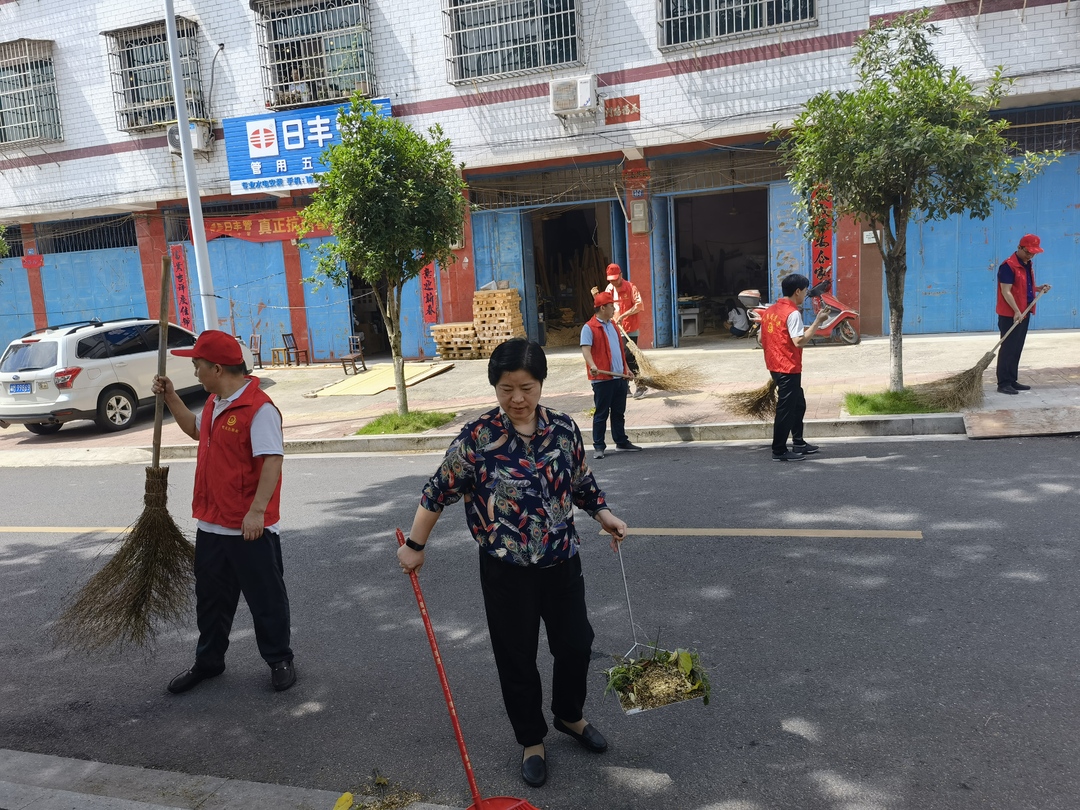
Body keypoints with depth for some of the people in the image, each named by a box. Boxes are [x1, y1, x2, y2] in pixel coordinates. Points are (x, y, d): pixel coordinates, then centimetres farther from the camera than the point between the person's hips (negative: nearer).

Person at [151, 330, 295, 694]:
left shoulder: (259, 408, -20)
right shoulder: (213, 403, 9)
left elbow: (272, 461, -25)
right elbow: (195, 429, 30)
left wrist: (257, 511, -30)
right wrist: (170, 397, 19)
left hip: (250, 529, -9)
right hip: (211, 524, 9)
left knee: (265, 598, 7)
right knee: (210, 597, 20)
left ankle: (280, 660, 24)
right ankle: (208, 661, 37)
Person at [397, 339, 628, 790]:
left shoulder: (564, 429, -4)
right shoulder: (477, 436, -14)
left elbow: (582, 484, 10)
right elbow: (439, 492, -5)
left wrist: (606, 517, -4)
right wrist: (415, 545, -1)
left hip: (562, 562, 3)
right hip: (506, 569, -3)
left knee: (576, 643, 16)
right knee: (517, 658, 11)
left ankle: (570, 716, 45)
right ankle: (531, 740, 35)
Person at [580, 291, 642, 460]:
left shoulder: (612, 325, 16)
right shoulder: (589, 328, -10)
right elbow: (586, 349, -22)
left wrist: (625, 369, 20)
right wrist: (592, 365, -38)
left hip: (619, 377, 8)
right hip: (602, 378, -8)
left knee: (619, 412, 16)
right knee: (601, 414, -1)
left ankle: (621, 441, 26)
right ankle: (599, 446, 5)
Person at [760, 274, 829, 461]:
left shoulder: (770, 311, 9)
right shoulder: (793, 313, -16)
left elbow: (762, 339, 12)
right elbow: (799, 341, -24)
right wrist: (818, 321, -19)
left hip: (776, 366, 9)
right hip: (789, 369, -9)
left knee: (798, 404, 20)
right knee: (785, 409, -2)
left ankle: (798, 443, 29)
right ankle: (779, 451, 4)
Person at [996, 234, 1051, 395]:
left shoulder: (1027, 265, 13)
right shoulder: (1008, 266, -16)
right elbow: (1006, 292, -21)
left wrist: (1039, 288, 7)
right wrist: (1016, 311, -27)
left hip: (1024, 314, 9)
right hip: (1010, 316, -9)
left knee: (1017, 349, 12)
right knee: (1008, 349, -6)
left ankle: (1012, 381, 19)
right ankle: (1003, 383, -3)